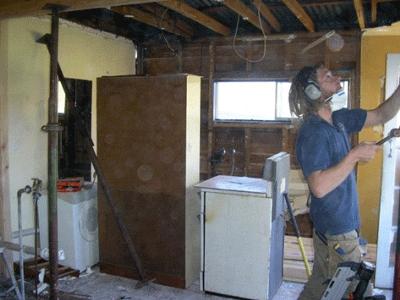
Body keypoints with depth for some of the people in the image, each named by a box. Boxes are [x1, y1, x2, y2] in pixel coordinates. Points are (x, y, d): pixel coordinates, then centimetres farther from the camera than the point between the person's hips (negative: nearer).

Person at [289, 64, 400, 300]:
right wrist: (355, 156, -23)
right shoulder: (312, 132, -22)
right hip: (336, 232, -8)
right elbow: (319, 187, -30)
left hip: (344, 225, 8)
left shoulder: (338, 119, 5)